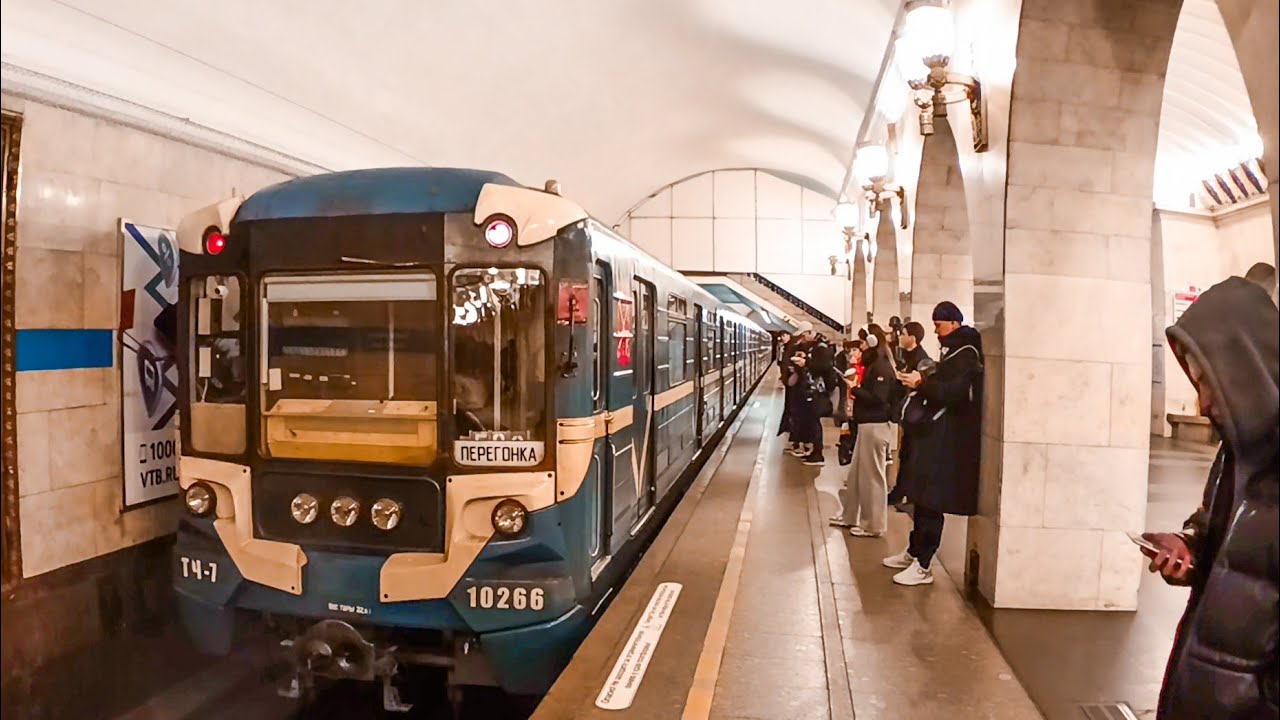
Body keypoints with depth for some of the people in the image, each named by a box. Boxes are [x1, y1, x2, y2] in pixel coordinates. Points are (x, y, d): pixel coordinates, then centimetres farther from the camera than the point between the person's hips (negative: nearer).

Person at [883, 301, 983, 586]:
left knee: (930, 501, -6)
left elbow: (955, 393, -24)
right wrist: (921, 382, 3)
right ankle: (914, 551, 26)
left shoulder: (966, 353, -12)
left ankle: (923, 566, -1)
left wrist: (922, 384, -21)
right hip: (934, 432, 10)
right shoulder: (952, 350, 17)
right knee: (921, 495, 15)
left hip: (947, 439, -9)